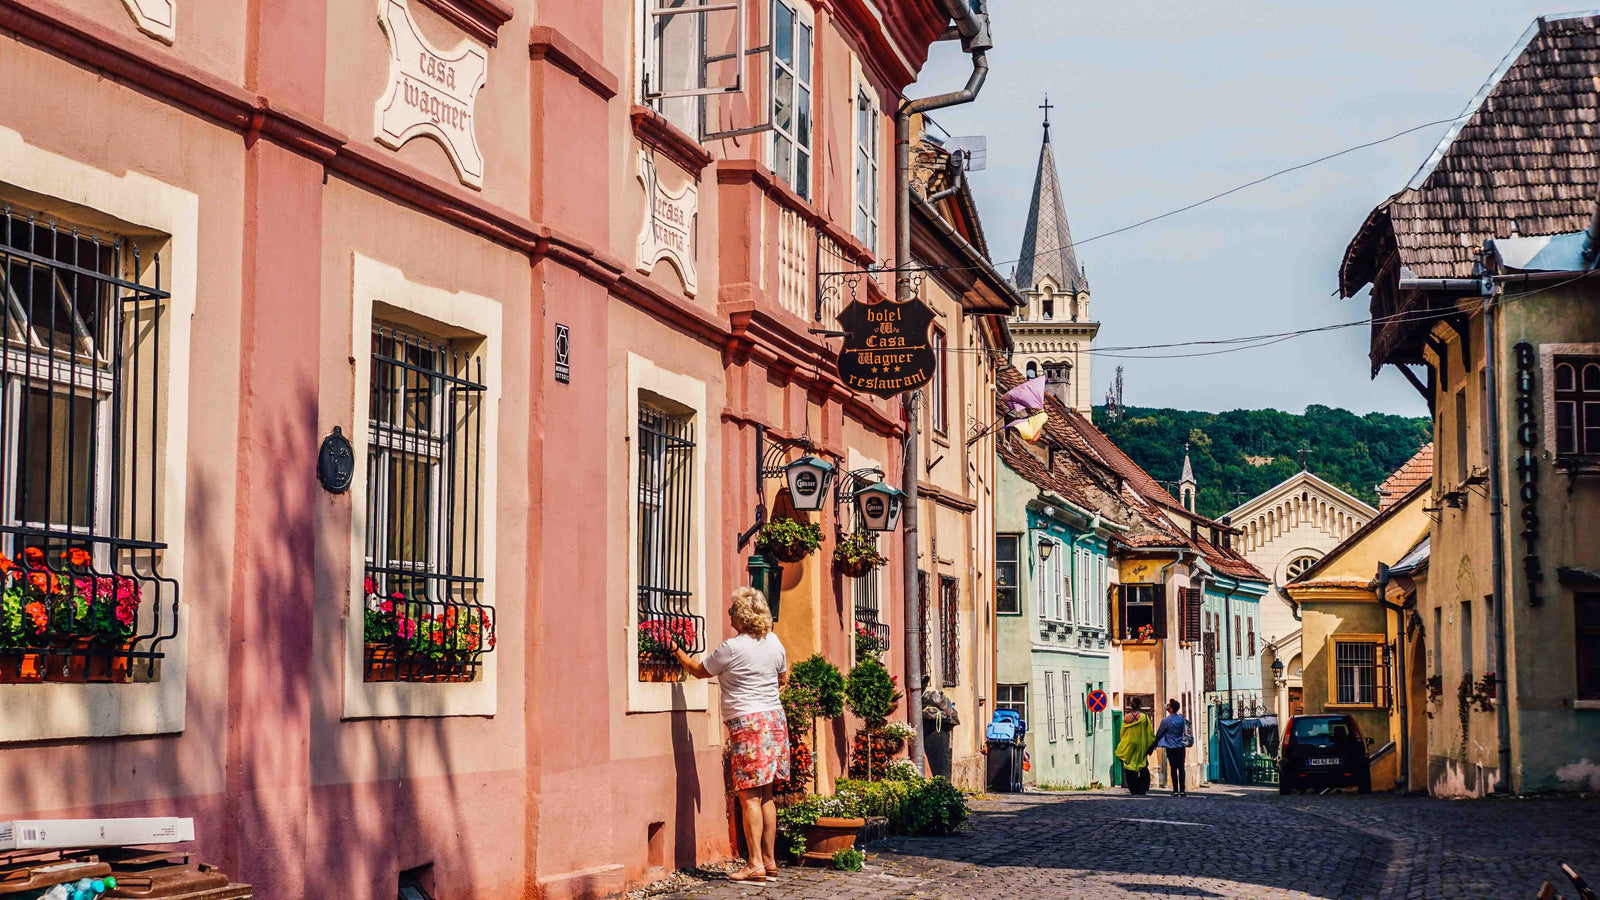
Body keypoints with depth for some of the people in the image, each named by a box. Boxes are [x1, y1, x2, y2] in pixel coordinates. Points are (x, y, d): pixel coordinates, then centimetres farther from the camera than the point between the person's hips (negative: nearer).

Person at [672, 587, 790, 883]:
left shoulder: (732, 648, -12)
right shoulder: (774, 642, 8)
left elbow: (699, 671, 2)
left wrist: (677, 651, 17)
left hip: (747, 722, -7)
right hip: (774, 718, 7)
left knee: (750, 796, -6)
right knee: (766, 795, 11)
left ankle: (755, 864, -9)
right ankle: (770, 859, 14)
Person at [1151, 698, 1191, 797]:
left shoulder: (1166, 721, -10)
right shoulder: (1182, 719, 3)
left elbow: (1159, 733, -2)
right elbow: (1185, 731, 14)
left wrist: (1155, 744, 10)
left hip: (1171, 748, -3)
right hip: (1181, 747, 3)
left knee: (1173, 768, 2)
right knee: (1181, 768, 6)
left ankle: (1175, 790, 0)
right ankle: (1182, 790, 3)